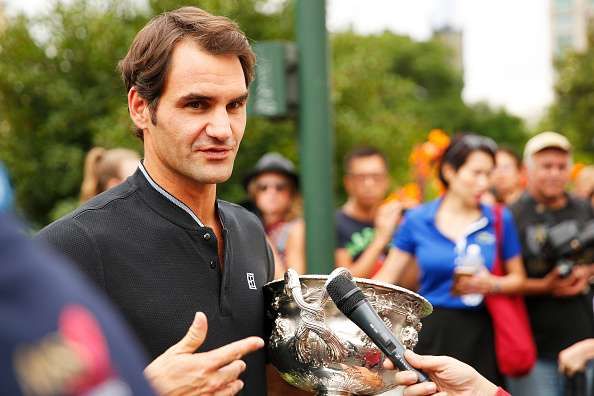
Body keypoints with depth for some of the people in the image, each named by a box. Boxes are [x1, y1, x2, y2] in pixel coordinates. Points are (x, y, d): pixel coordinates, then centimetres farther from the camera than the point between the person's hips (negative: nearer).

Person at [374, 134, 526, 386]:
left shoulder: (499, 220, 2)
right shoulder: (417, 220, 1)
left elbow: (518, 278, 11)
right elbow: (386, 278, 3)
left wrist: (491, 284, -10)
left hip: (479, 335, 1)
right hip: (432, 333, -1)